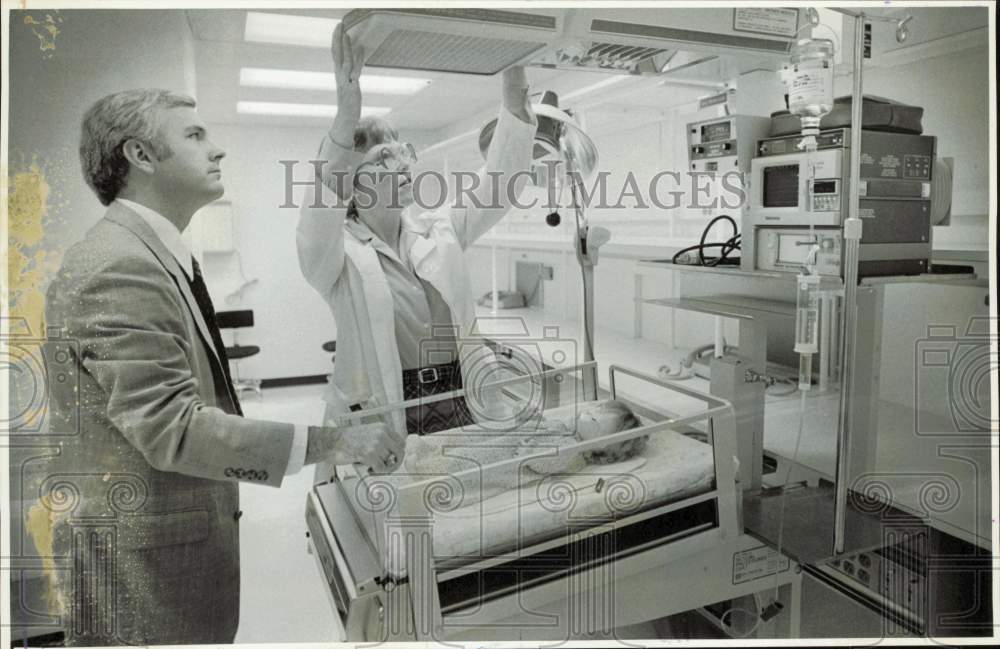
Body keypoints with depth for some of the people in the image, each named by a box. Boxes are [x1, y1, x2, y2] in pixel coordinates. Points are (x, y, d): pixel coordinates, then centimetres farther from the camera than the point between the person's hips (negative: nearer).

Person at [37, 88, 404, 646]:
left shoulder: (157, 254, 11)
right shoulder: (118, 269, -21)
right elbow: (171, 426, -26)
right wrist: (329, 443, -27)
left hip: (186, 533, 9)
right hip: (140, 558, -9)